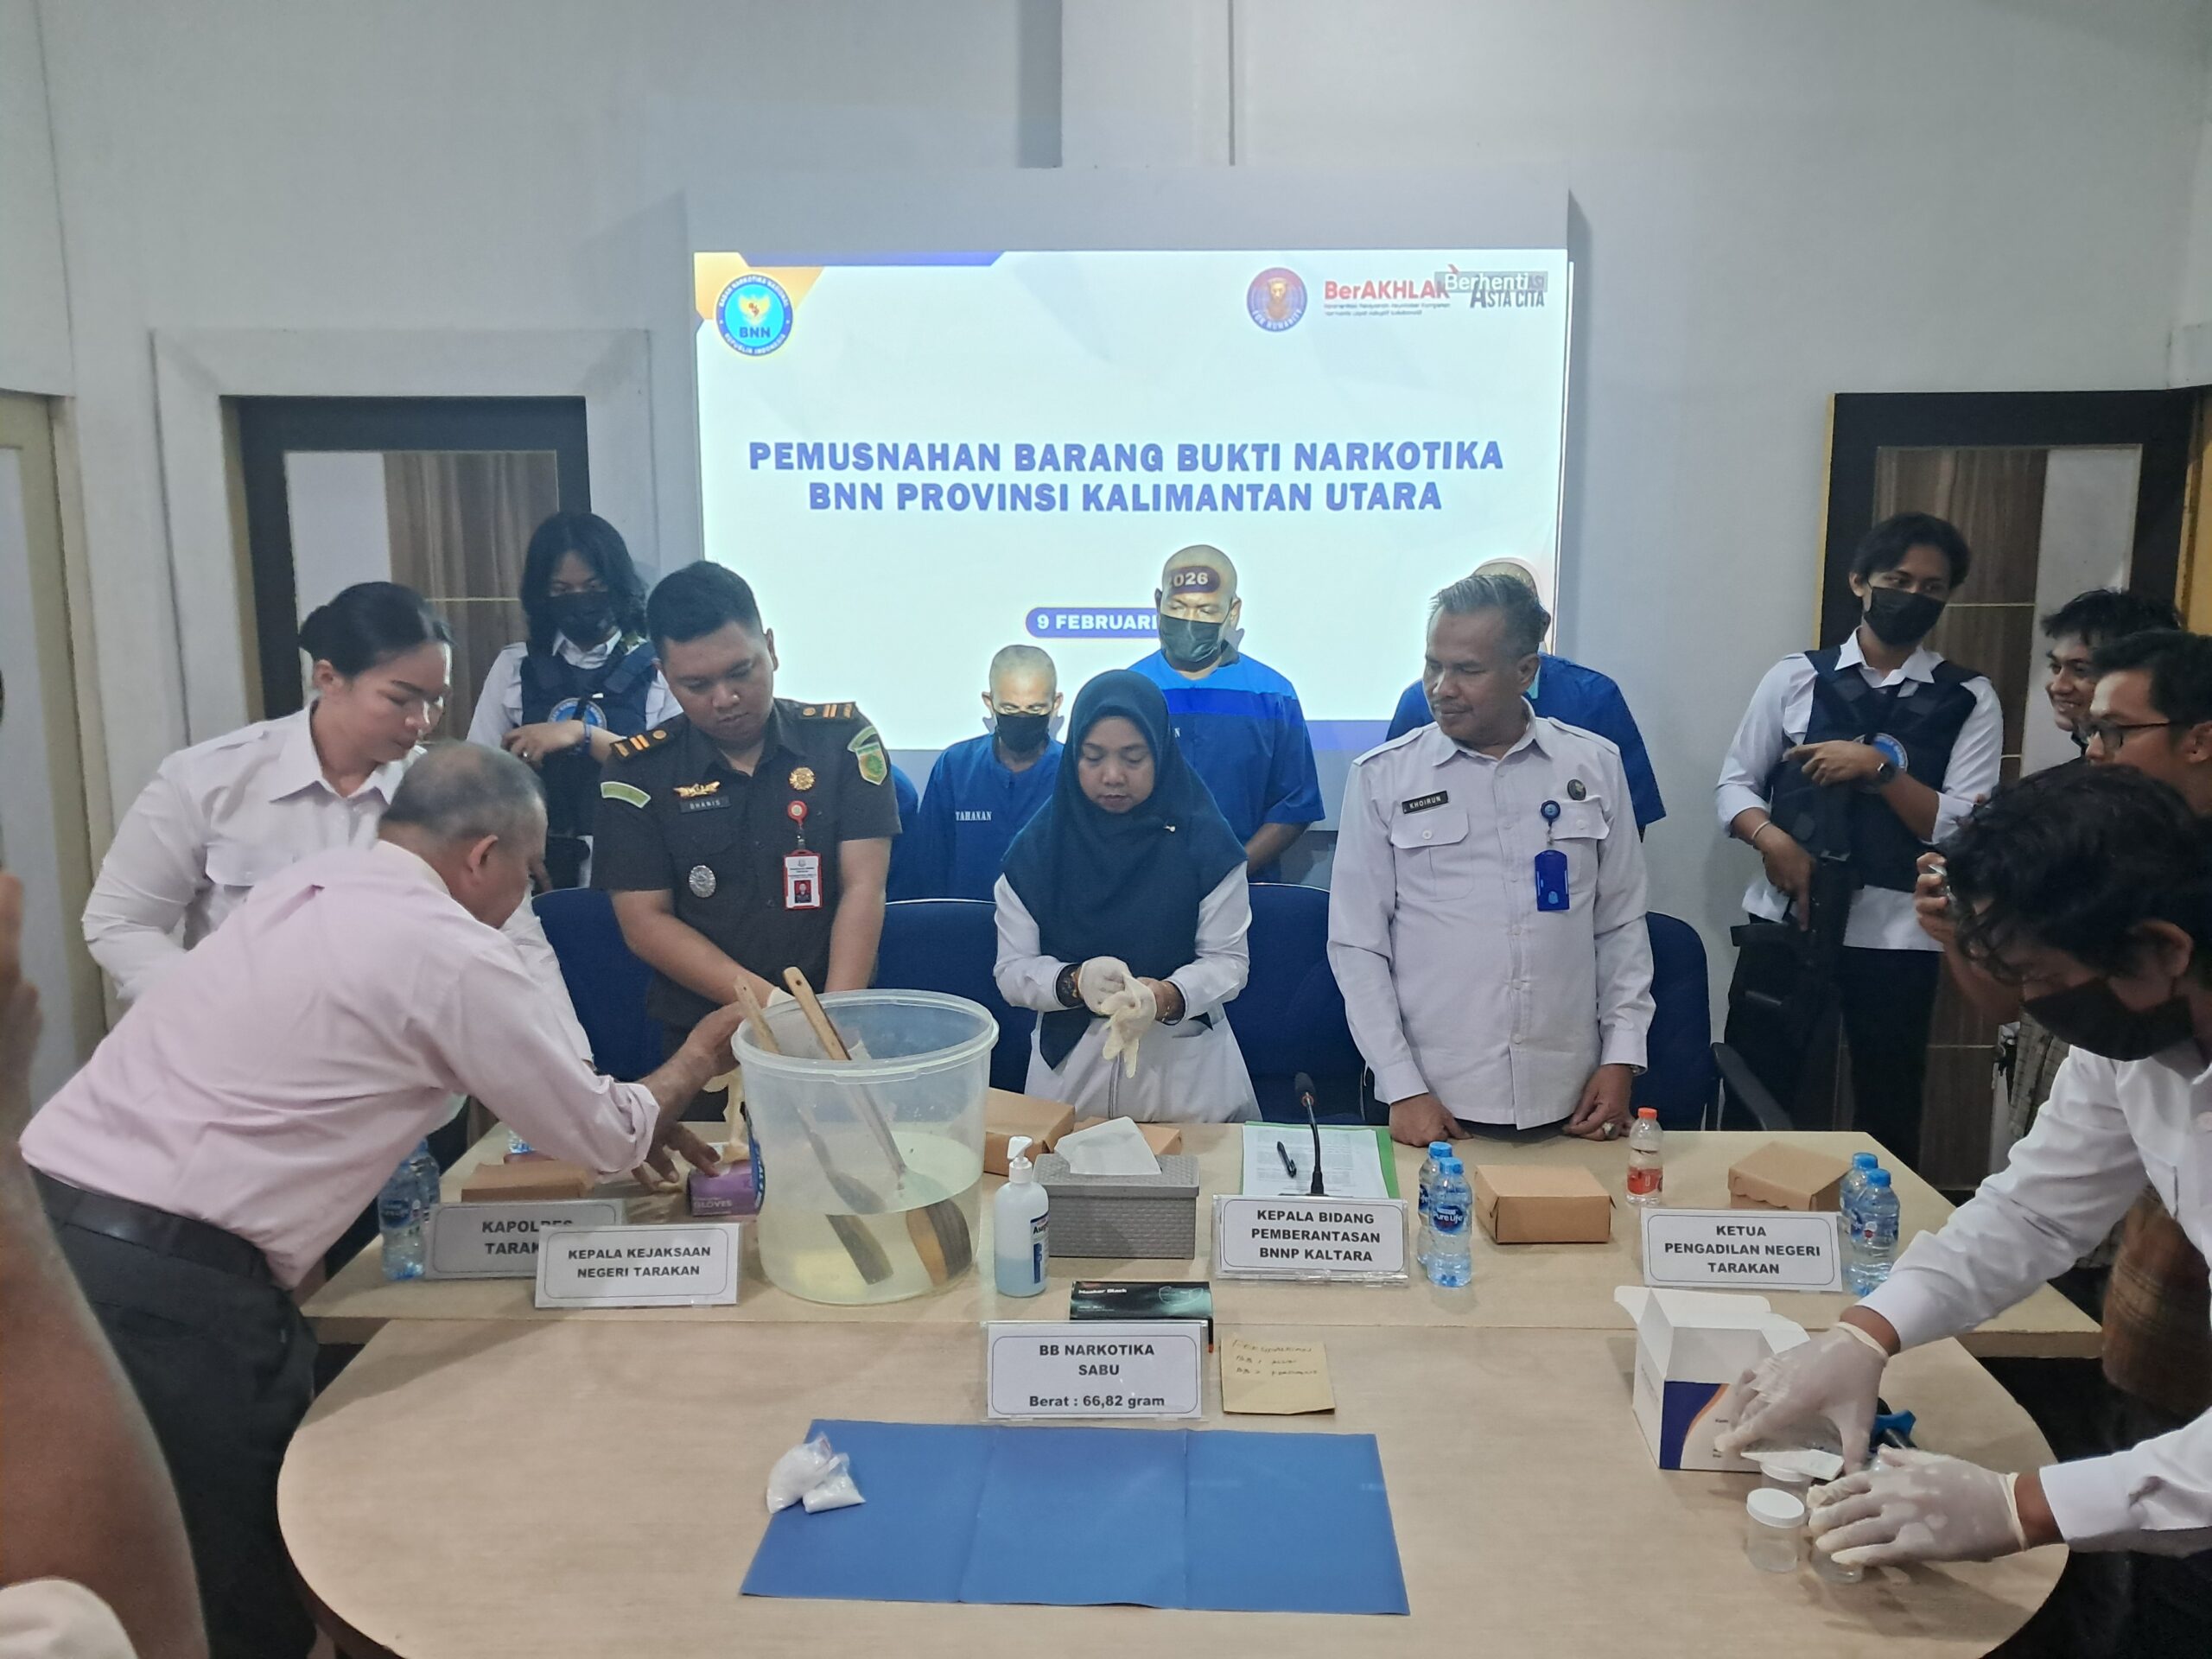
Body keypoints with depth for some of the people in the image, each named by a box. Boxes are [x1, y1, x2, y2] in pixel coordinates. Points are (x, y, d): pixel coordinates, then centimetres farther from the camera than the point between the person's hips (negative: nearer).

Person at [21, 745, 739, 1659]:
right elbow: (598, 1137, 3)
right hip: (169, 1282, -8)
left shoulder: (308, 882, 14)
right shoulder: (455, 955, -10)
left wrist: (627, 1121, 30)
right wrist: (692, 1063, 22)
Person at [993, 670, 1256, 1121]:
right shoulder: (1038, 848, -3)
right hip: (1069, 1067, 1)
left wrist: (1167, 996, -27)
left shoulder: (1203, 842, -7)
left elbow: (1229, 960, -8)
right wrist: (1075, 982, -25)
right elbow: (1012, 971, -5)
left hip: (1186, 1071, -1)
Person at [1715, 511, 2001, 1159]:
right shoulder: (1795, 677, 5)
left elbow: (1965, 832, -5)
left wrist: (1881, 766, -17)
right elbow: (1735, 783, 7)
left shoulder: (1969, 699, 2)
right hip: (1785, 919, 1)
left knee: (1887, 1113, 11)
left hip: (1895, 934, 0)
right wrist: (1770, 838, -13)